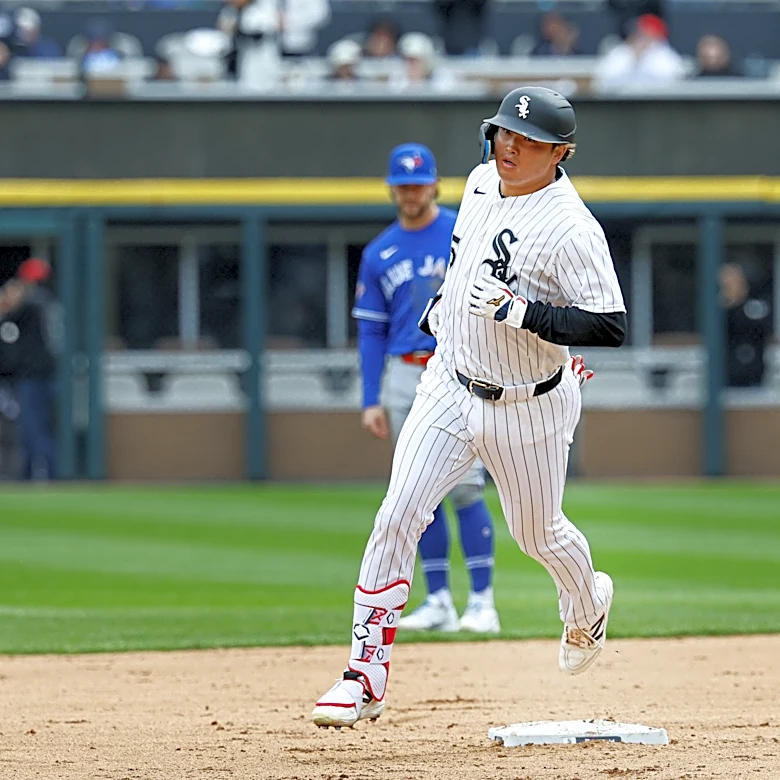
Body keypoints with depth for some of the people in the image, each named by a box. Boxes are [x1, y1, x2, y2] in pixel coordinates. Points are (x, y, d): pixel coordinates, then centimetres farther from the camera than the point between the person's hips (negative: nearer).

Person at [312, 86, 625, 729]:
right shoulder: (482, 181, -1)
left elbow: (612, 327, -29)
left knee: (538, 532, 17)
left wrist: (521, 311, -33)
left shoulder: (570, 228, -24)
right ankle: (367, 676, -8)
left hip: (528, 408, -5)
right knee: (396, 519, -10)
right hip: (450, 386, 5)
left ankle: (587, 603, 53)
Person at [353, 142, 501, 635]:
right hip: (405, 376, 4)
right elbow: (371, 330, 13)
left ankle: (483, 604, -9)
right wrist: (371, 401, 6)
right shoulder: (379, 254, 11)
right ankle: (439, 602, 10)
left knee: (464, 487, -11)